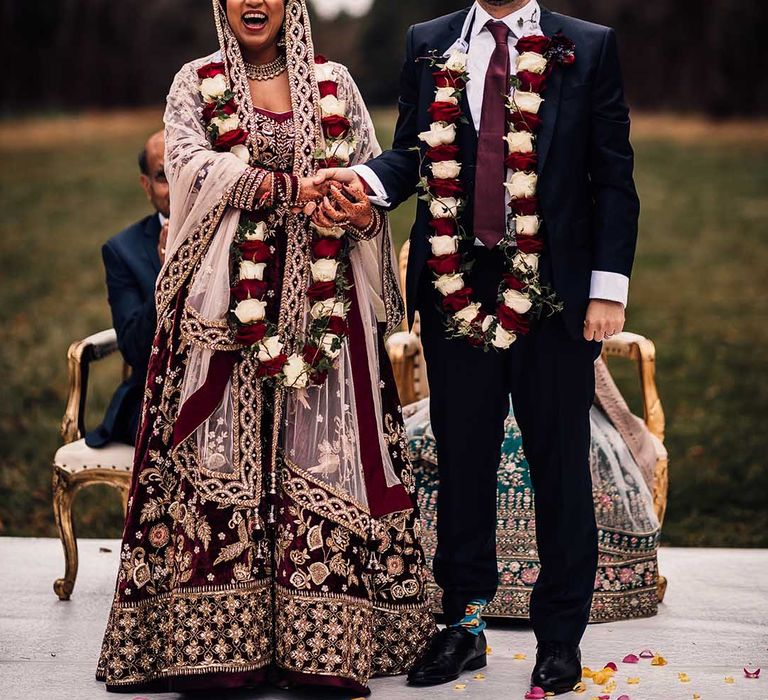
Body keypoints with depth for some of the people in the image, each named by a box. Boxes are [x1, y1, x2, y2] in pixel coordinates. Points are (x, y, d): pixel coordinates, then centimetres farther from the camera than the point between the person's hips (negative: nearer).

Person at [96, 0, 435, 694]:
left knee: (318, 450, -3)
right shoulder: (196, 84, 9)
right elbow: (191, 166, -7)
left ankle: (322, 639, -1)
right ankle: (219, 641, -4)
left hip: (321, 294, 1)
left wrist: (365, 214, -13)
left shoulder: (332, 82, 13)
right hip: (228, 294, -1)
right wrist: (292, 187, -16)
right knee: (223, 453, -6)